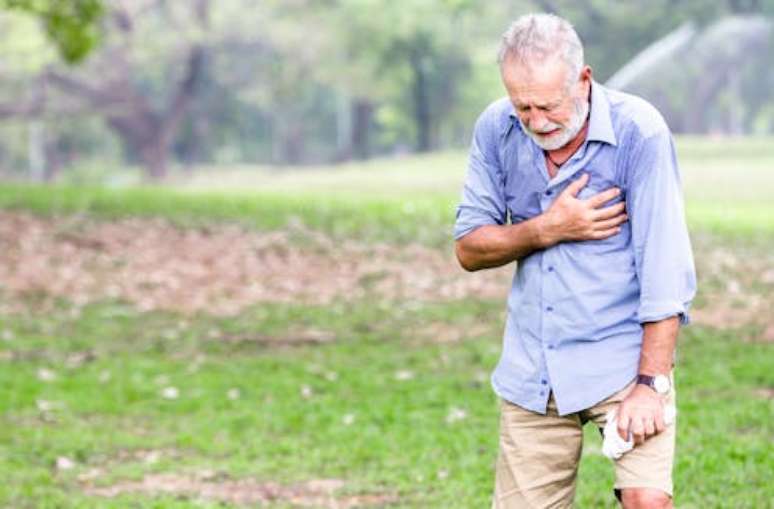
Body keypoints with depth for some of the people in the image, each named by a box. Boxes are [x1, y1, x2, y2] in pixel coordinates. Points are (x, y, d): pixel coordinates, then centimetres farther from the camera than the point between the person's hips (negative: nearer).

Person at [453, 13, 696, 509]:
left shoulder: (638, 131, -15)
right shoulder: (497, 129, -2)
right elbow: (468, 248, 2)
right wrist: (548, 229, -15)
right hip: (532, 371, 4)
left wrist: (650, 383, -19)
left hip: (624, 357, -4)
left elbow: (663, 266, -15)